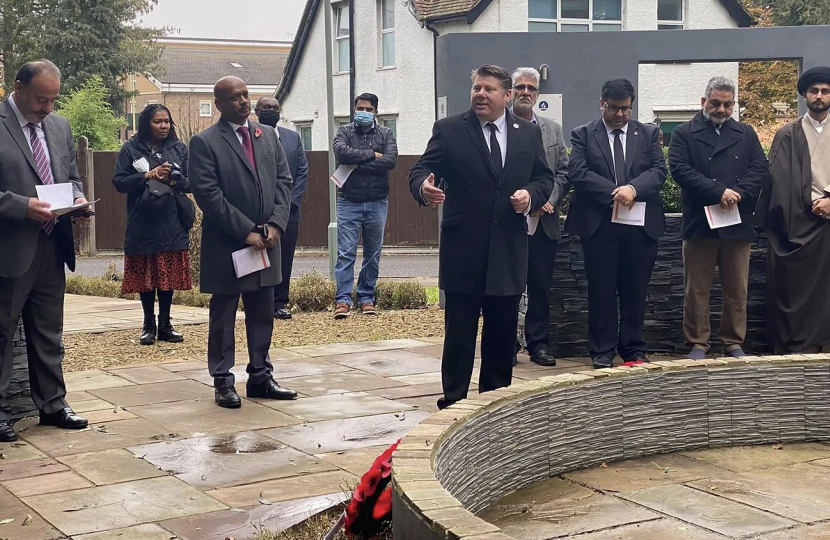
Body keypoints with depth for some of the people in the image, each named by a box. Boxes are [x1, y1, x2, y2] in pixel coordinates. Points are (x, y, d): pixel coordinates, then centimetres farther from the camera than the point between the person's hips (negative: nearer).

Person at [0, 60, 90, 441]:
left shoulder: (60, 126, 11)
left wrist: (76, 199, -1)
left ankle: (52, 404, 25)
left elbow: (71, 177, 19)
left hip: (52, 247, 6)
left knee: (49, 334, 15)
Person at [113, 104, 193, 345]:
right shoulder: (131, 149, 1)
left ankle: (165, 324, 16)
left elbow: (191, 181, 4)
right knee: (145, 276, 5)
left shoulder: (179, 148, 6)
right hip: (143, 224, -1)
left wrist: (174, 180, -16)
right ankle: (148, 325, 15)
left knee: (169, 276, 5)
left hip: (172, 224, 1)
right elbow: (119, 182, -4)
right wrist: (148, 175, -16)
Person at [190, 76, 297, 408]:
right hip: (226, 247, -5)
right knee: (222, 317, 5)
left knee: (263, 316, 11)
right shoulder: (205, 142, -7)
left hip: (265, 243, 5)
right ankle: (223, 382, 13)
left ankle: (260, 377, 21)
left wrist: (276, 224, -6)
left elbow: (283, 181, 9)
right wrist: (246, 231, -16)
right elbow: (208, 194, -14)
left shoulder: (268, 136, 11)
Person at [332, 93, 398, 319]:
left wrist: (359, 164, -12)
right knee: (345, 252, -6)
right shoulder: (345, 132, 6)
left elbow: (391, 160, -10)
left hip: (377, 202, 2)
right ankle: (343, 299, -6)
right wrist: (372, 155, -11)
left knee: (373, 253, 7)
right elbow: (342, 153, -15)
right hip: (349, 202, -2)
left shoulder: (385, 134, 7)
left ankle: (366, 298, 15)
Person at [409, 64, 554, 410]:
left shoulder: (529, 133, 8)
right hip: (463, 251, -3)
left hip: (508, 253, 3)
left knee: (503, 333, 12)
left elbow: (544, 178, 13)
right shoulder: (449, 130, -1)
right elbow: (421, 170, -6)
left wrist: (531, 195, -9)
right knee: (459, 333, 2)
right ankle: (453, 403, 12)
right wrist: (423, 187, -30)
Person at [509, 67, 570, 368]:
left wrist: (549, 201, -6)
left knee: (541, 287, 7)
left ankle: (539, 344, 15)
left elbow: (563, 172, 10)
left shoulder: (553, 130, 14)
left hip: (544, 221, 4)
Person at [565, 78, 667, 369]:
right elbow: (578, 172, -7)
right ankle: (602, 351, 9)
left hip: (640, 224, 2)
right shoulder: (583, 135, 6)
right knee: (601, 290, 2)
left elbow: (659, 170, 1)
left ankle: (634, 349, 17)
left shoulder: (648, 134, 12)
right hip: (599, 224, -2)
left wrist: (634, 188, -18)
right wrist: (614, 192, -15)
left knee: (635, 291, 7)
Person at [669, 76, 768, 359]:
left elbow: (760, 169, 5)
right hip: (699, 223, -3)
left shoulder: (746, 134, 14)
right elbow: (679, 169, -9)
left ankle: (733, 343, 15)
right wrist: (719, 192, -16)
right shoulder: (684, 133, 4)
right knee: (697, 290, 2)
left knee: (737, 290, 6)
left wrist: (738, 193, -14)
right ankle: (697, 344, 9)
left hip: (738, 223, 3)